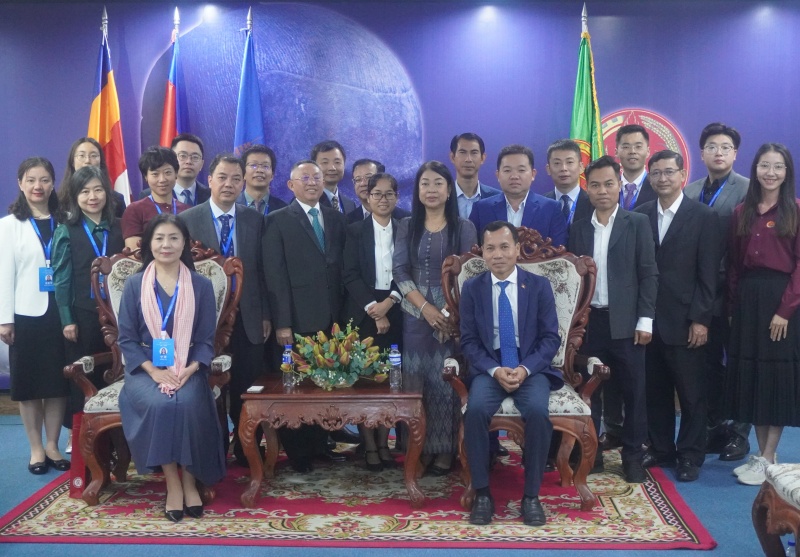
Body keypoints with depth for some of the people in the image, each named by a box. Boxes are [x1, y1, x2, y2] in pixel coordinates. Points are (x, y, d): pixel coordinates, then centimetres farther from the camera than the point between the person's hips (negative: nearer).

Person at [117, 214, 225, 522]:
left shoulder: (201, 285, 4)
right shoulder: (134, 284, 4)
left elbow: (206, 339, 3)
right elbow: (127, 338, 1)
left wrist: (189, 370, -15)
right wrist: (154, 371, -14)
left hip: (188, 370, 0)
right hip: (147, 369, 0)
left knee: (187, 404, -31)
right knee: (159, 405, -31)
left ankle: (189, 479, -13)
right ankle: (172, 482, -16)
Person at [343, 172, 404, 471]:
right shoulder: (355, 231, 5)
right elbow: (350, 276, -3)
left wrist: (389, 302, -12)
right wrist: (374, 309, -11)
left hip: (395, 313, 1)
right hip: (363, 312, -1)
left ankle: (384, 443, 12)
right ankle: (369, 446, 6)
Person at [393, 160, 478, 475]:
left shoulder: (463, 227, 1)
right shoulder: (407, 226, 7)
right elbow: (400, 271, 0)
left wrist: (450, 314, -12)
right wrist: (425, 307, -11)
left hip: (452, 316, -2)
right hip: (415, 315, 2)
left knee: (446, 381, -1)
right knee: (416, 380, 3)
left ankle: (445, 449, 11)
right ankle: (421, 448, 14)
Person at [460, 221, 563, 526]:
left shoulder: (539, 285, 3)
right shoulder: (472, 288, 4)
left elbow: (550, 338, 0)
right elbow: (468, 341, 1)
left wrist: (524, 369, -17)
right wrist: (495, 370, -16)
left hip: (531, 368, 0)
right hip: (488, 368, 1)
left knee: (538, 411, -31)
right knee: (475, 410, -30)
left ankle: (531, 494, -14)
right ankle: (482, 492, -15)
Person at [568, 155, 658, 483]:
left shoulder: (637, 223, 2)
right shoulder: (579, 229, 9)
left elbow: (648, 273, -2)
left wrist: (645, 320, -9)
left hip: (626, 321, -2)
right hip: (589, 321, 3)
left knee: (633, 392, 3)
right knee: (589, 390, 7)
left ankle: (632, 457, 15)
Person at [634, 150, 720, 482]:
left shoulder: (703, 217, -3)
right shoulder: (641, 215, 7)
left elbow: (708, 274, -6)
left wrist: (700, 319, -11)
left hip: (684, 321, -3)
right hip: (649, 319, 3)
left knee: (691, 393, 6)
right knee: (655, 390, 11)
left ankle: (690, 455, 18)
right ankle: (660, 449, 24)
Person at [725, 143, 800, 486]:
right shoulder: (742, 212, 9)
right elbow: (734, 263, 9)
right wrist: (734, 304, 2)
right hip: (747, 300, 5)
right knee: (752, 376, 8)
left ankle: (768, 460, 10)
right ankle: (760, 454, 20)